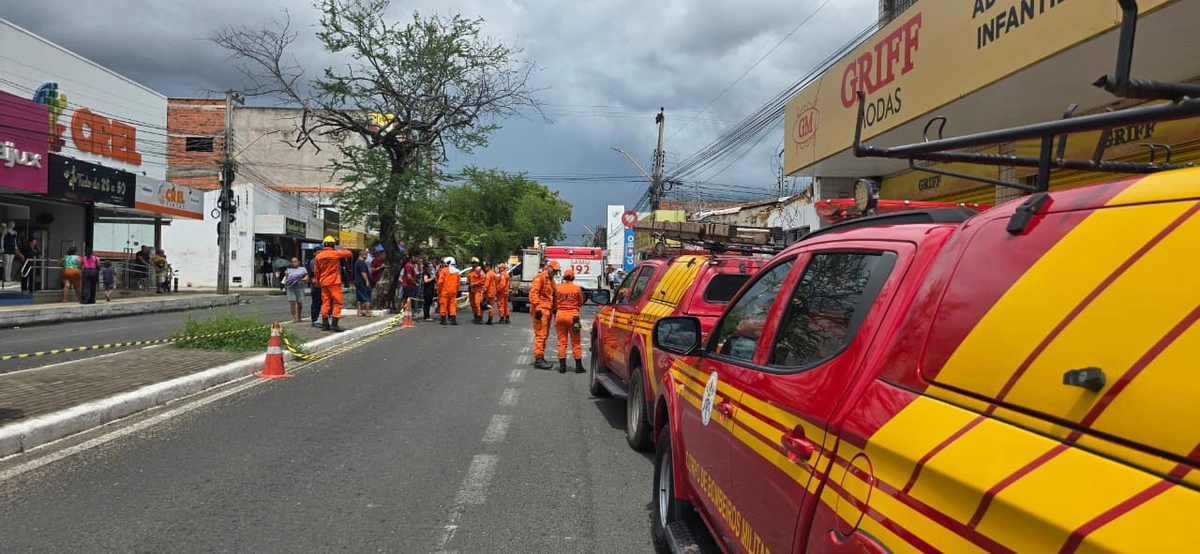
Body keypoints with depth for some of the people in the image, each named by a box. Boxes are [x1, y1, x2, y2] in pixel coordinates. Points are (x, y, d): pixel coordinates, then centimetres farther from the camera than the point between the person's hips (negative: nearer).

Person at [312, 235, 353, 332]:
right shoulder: (336, 253, -10)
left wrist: (318, 280, 25)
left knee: (325, 303, 12)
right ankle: (334, 325, -9)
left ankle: (325, 324, 14)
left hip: (324, 283, 6)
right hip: (334, 282, -5)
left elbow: (316, 271, 11)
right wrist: (339, 250, 14)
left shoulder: (318, 256, 5)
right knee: (337, 302, -2)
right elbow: (349, 253, 1)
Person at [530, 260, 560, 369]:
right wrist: (537, 308, -22)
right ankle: (538, 359, -11)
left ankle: (541, 357, 20)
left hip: (548, 311, 10)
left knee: (544, 335, 13)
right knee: (540, 335, -11)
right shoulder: (540, 278, -8)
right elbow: (533, 293, -17)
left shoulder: (551, 280, 21)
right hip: (541, 311, -10)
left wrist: (554, 309, 20)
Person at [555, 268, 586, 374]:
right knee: (576, 342, 7)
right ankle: (578, 366, 9)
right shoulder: (577, 288, -5)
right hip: (573, 315, -2)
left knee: (562, 341, 8)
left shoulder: (558, 288, 0)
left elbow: (555, 304, 8)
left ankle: (562, 366, 7)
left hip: (560, 315, 2)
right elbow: (580, 303, 5)